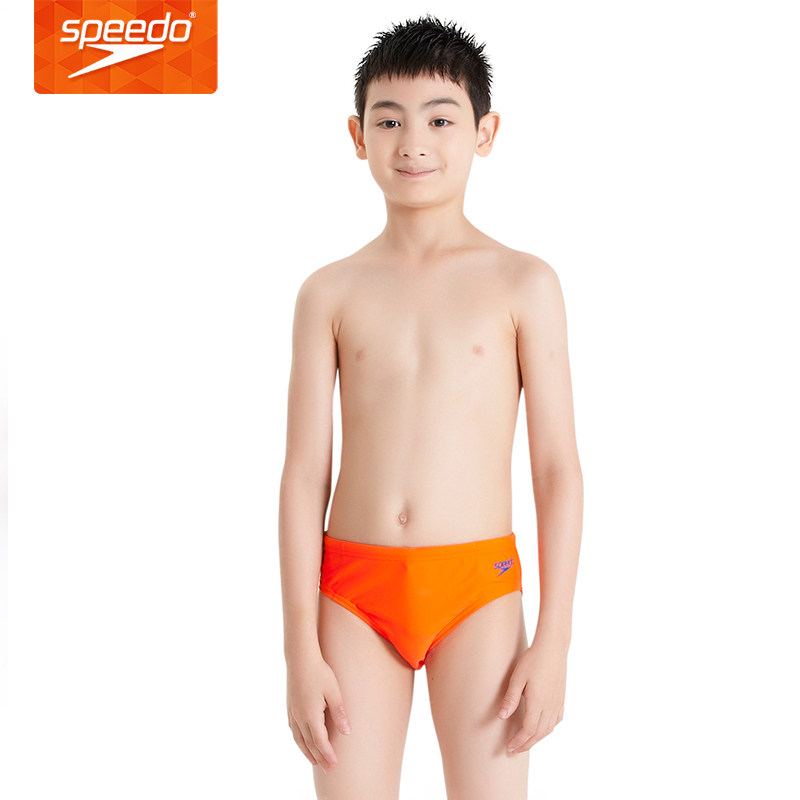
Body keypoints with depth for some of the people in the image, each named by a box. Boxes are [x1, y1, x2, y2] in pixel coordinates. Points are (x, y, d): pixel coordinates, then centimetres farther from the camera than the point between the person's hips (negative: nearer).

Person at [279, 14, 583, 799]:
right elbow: (304, 472, 2)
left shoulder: (523, 284, 0)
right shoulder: (330, 292, 4)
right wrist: (300, 647, -1)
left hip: (478, 587, -1)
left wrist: (553, 641, -4)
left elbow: (558, 467, -1)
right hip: (353, 588, 2)